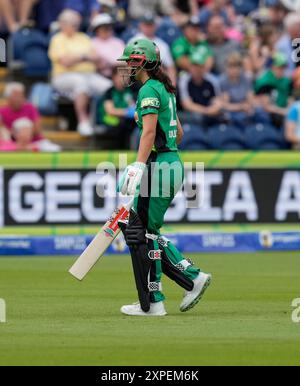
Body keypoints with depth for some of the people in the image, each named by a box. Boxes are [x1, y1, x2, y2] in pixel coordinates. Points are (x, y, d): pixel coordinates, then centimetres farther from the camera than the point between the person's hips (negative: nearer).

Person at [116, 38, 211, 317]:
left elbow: (149, 131, -22)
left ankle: (152, 304, -3)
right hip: (173, 163, 10)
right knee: (136, 229, 14)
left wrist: (138, 166, -30)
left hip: (159, 167, -10)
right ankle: (192, 278, 10)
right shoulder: (165, 90, 18)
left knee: (141, 233, -5)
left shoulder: (149, 90, -11)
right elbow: (178, 133, 25)